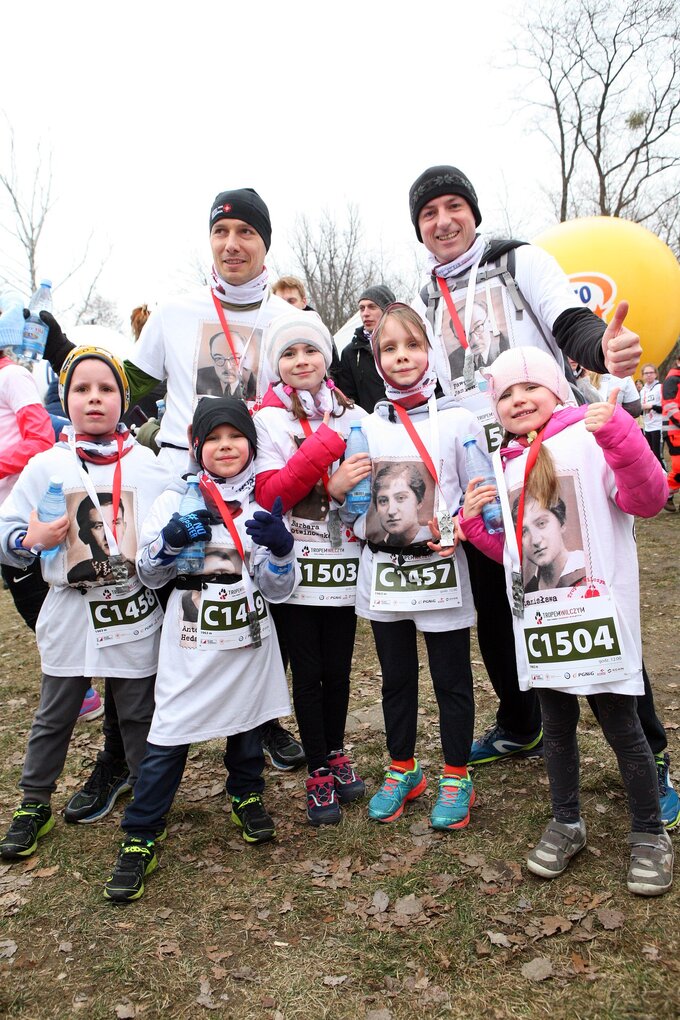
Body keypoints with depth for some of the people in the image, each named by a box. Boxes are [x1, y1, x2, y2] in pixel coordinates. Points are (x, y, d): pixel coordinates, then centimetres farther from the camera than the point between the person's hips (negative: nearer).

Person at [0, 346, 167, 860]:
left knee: (140, 712, 14)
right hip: (71, 611, 1)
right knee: (54, 716, 16)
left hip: (136, 611, 0)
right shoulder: (45, 466, 0)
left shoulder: (149, 465, 1)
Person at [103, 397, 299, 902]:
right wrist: (171, 539, -19)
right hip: (191, 648, -2)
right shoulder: (176, 499, -2)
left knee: (248, 728, 17)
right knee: (167, 740, 1)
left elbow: (279, 588, -2)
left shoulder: (266, 503, 1)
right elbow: (148, 573, 1)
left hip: (250, 643, 2)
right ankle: (140, 839, 18)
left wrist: (281, 547, -22)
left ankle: (246, 795, 44)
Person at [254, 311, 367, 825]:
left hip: (343, 562, 2)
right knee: (308, 672, 7)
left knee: (338, 669, 12)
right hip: (293, 565, -2)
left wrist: (346, 489, -14)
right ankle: (318, 772, 25)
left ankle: (336, 754, 35)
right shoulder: (269, 420, -2)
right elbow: (268, 495, -13)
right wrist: (324, 447, -21)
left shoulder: (353, 416, 6)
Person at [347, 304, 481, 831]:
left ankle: (456, 777, 28)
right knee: (396, 678, 17)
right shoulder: (365, 427, 5)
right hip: (383, 573, 3)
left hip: (441, 570, -3)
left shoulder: (457, 419, -4)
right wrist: (364, 525, -4)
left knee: (452, 679, 9)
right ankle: (402, 769, 35)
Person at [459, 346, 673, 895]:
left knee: (620, 724, 6)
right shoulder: (506, 465, 13)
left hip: (597, 611, -5)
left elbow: (648, 499, -17)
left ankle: (650, 833, 27)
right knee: (556, 723, 16)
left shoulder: (591, 438, -5)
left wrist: (619, 433, -30)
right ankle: (567, 824, 35)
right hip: (537, 614, 5)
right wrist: (474, 521, -1)